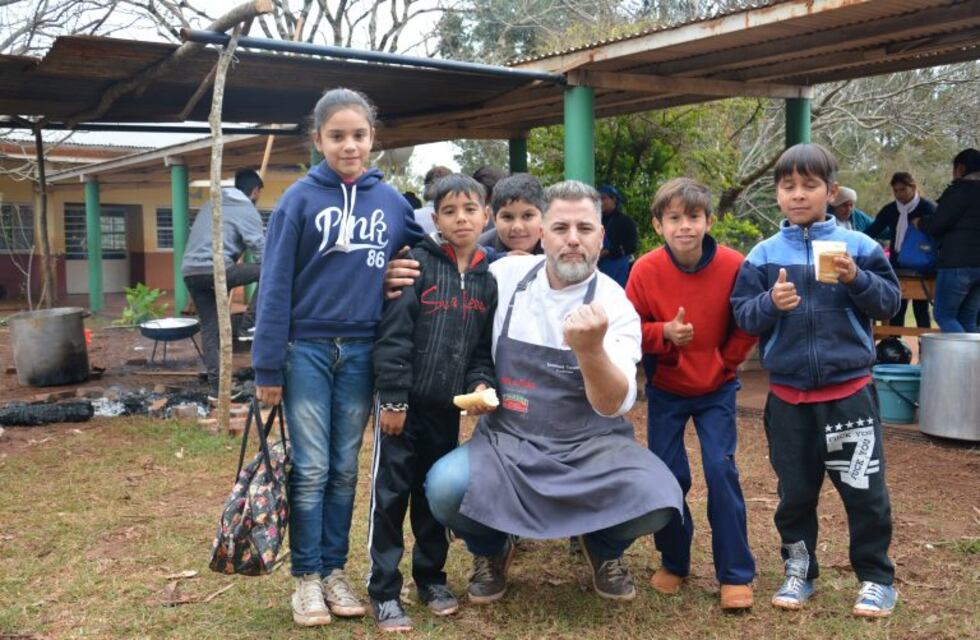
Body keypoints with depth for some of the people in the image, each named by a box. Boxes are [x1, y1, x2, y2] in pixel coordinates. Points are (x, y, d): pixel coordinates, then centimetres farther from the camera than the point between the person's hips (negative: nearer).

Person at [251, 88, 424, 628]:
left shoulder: (390, 200, 4)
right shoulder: (300, 198, -6)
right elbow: (275, 284, -7)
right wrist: (267, 365, -9)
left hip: (361, 353, 3)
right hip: (307, 349, -3)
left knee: (345, 469, 11)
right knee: (310, 469, 2)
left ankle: (335, 571, 23)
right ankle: (306, 577, 16)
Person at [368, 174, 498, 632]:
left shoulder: (486, 280, 7)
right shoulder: (418, 263, -8)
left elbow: (484, 347, 11)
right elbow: (392, 335, -13)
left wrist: (482, 383, -8)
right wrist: (392, 398, -16)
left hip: (447, 406, 5)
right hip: (404, 402, -4)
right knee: (391, 494, 2)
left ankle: (431, 577, 32)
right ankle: (384, 591, 12)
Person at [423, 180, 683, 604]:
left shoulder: (615, 306, -10)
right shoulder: (505, 275, -3)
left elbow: (613, 406, -22)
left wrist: (591, 350, -42)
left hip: (590, 445, 0)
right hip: (506, 440, 1)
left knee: (657, 498, -28)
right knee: (446, 486, -30)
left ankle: (602, 548, 12)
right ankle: (491, 551, 9)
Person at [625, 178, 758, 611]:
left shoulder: (733, 265, -16)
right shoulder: (645, 270, -16)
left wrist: (724, 362, -5)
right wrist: (665, 333, -25)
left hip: (716, 388, -1)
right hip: (665, 389, 1)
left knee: (721, 470, -10)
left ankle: (736, 575, 4)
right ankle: (674, 562, 25)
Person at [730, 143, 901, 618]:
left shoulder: (858, 246, -2)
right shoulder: (763, 255, 1)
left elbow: (890, 302, -1)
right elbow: (743, 317, 0)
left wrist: (857, 280, -18)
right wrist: (770, 303, -20)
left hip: (849, 390, -1)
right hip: (788, 394, 1)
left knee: (865, 491, 5)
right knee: (795, 492, 13)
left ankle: (876, 577, 23)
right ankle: (798, 571, 29)